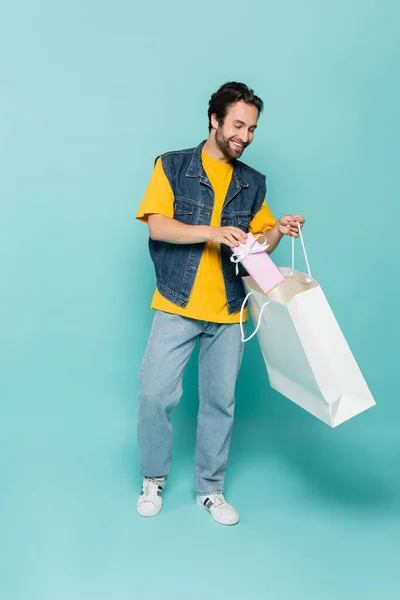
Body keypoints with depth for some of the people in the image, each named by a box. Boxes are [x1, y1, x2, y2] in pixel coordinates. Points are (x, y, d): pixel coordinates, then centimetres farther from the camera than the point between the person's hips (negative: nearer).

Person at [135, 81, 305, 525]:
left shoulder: (253, 183, 12)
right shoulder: (172, 166, 2)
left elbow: (258, 244, 15)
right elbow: (157, 225, -8)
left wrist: (278, 231, -7)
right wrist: (213, 232, -20)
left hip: (229, 311, 3)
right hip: (177, 305, -2)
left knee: (220, 401, 8)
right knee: (155, 393, -3)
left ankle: (210, 489, 25)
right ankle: (153, 479, 22)